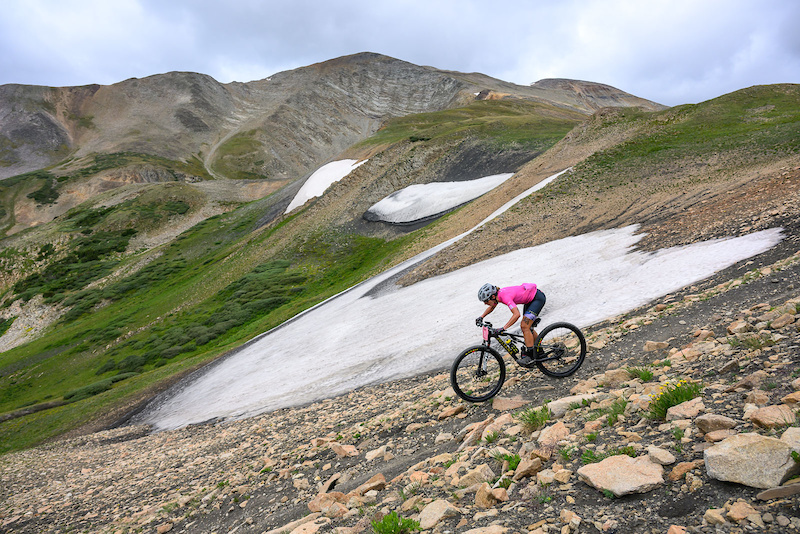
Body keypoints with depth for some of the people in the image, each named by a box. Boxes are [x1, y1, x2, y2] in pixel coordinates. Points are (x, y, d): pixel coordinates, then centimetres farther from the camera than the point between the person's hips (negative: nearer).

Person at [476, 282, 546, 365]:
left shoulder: (505, 296, -33)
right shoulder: (497, 294, -6)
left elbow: (516, 314, -44)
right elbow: (492, 307, 16)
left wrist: (503, 328, -47)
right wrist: (481, 317, 4)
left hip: (538, 298, -9)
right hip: (530, 298, 9)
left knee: (524, 326, -15)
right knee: (527, 327, 13)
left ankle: (530, 355, -5)